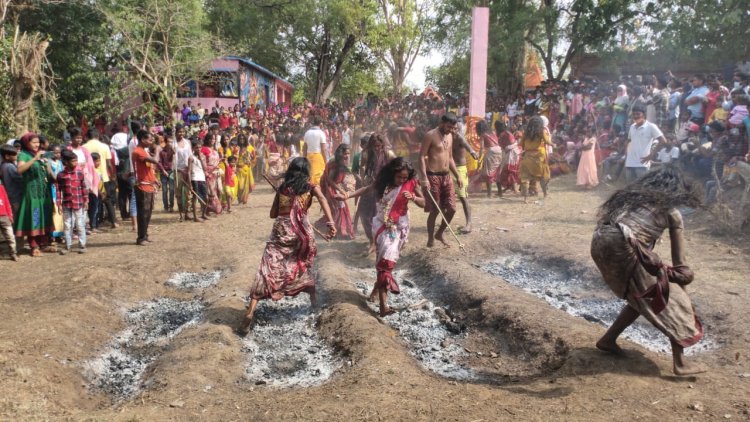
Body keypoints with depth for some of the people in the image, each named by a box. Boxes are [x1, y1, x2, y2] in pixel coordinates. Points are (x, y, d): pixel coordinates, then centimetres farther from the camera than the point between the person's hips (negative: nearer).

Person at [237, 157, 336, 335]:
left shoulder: (282, 187, 12)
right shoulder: (310, 187, 7)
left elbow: (273, 214, 15)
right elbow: (322, 199, -15)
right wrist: (331, 223, -25)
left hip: (280, 232, 0)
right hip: (301, 233, 0)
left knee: (267, 271, -6)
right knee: (303, 266, 27)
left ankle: (249, 315, -16)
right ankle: (314, 301, 38)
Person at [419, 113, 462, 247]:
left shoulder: (449, 136, 13)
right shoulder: (430, 135, -10)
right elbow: (421, 157, -14)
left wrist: (458, 176, 17)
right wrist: (424, 178, -23)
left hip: (446, 176, 7)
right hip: (433, 177, -7)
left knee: (451, 208, 4)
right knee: (435, 211, -2)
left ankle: (439, 234, 25)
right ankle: (430, 239, 14)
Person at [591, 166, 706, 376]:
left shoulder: (632, 195, 30)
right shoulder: (672, 212, 16)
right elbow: (679, 263, 15)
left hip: (599, 241, 6)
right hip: (623, 246, -6)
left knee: (642, 296, 25)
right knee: (670, 297, 12)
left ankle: (608, 340, 29)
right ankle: (680, 363, 11)